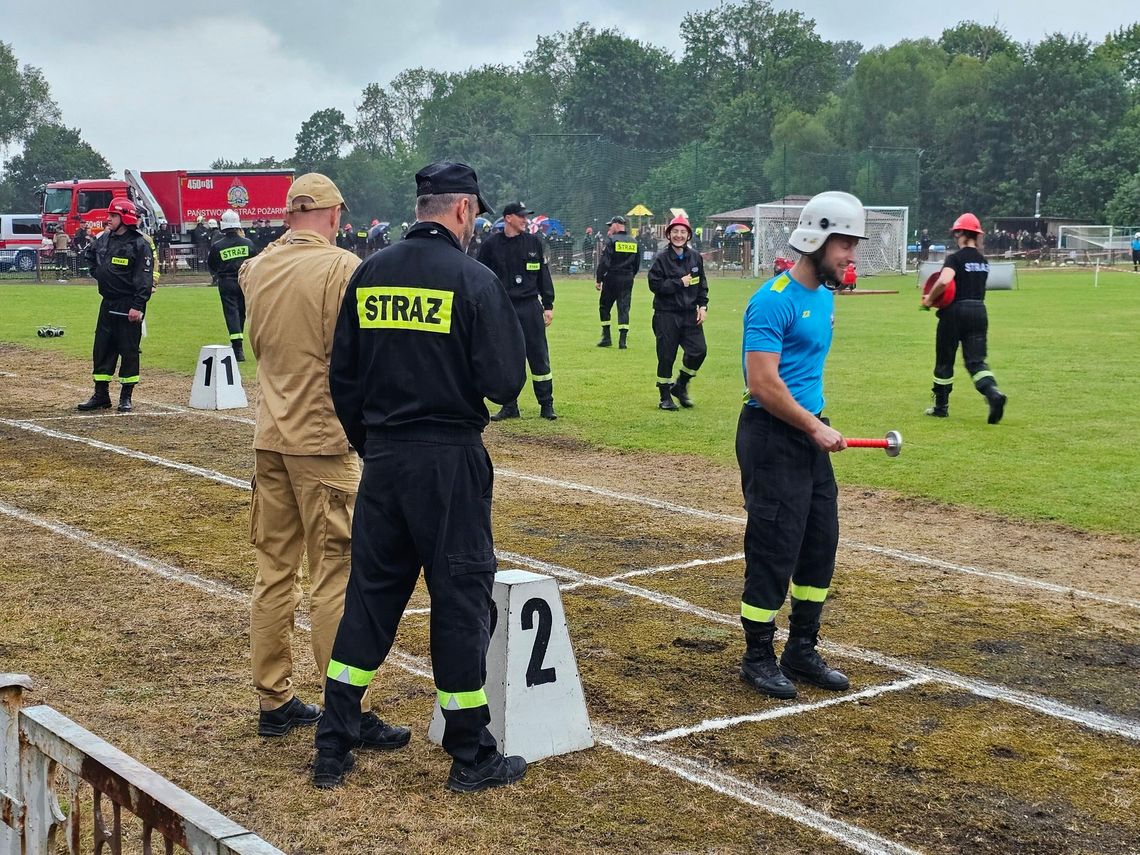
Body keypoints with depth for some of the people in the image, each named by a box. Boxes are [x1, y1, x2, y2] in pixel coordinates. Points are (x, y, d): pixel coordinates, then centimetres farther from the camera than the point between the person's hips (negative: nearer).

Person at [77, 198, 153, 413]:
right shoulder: (104, 239, 9)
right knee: (101, 349, 10)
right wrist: (97, 273, 15)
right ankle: (101, 395, 18)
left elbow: (145, 278, -17)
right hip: (108, 304, 7)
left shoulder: (139, 244, -12)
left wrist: (138, 306, -23)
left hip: (128, 307, -7)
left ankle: (126, 397, 10)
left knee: (128, 351, 1)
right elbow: (91, 255, 31)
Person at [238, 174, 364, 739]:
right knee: (335, 575, -2)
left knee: (274, 571, 12)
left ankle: (274, 702, 19)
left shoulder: (256, 268, 7)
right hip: (325, 438, -6)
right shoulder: (343, 268, -12)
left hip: (270, 436, 6)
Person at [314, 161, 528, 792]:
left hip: (381, 456, 5)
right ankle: (471, 756, 14)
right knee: (460, 597, 4)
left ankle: (335, 744, 20)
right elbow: (505, 382, -14)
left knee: (370, 592, 14)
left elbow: (342, 376, 8)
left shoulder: (369, 274, 4)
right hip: (449, 460, -5)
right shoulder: (473, 280, -11)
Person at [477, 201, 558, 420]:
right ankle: (509, 407, 14)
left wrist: (548, 305, 6)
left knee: (539, 356, 1)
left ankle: (546, 405, 9)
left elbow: (543, 275, 10)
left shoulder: (534, 242, 6)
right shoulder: (491, 244, 1)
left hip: (531, 306, 1)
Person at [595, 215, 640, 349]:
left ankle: (607, 338, 8)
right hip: (628, 280, 4)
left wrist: (598, 280, -9)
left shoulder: (612, 240, -9)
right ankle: (622, 341, -5)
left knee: (604, 306, 10)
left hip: (612, 278, -4)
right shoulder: (634, 242, 9)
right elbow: (637, 263, 14)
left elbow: (604, 262, -13)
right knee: (624, 308, 4)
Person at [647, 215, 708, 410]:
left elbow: (702, 284, 15)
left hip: (690, 314, 4)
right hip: (666, 315, -4)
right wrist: (680, 283, -13)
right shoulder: (661, 258, -6)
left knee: (699, 351, -5)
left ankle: (680, 385, 18)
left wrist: (703, 306, 4)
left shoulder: (695, 257, 8)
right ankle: (665, 396, 14)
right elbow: (655, 284, -12)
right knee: (666, 356, 0)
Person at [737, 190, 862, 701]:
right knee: (774, 548, -3)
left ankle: (802, 651, 27)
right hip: (772, 436, -9)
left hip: (808, 435, 9)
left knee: (821, 542, 13)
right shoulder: (774, 301, -17)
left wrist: (817, 425, 13)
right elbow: (763, 382, -22)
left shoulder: (825, 296, 12)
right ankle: (758, 658, 12)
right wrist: (815, 427, -16)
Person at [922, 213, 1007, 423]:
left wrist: (930, 299, -12)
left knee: (944, 360, 10)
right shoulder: (983, 261, 12)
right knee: (976, 360, 1)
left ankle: (941, 406, 19)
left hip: (955, 312, -5)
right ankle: (993, 392, -27)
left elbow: (944, 281, -28)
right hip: (979, 311, 5)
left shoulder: (955, 258, -11)